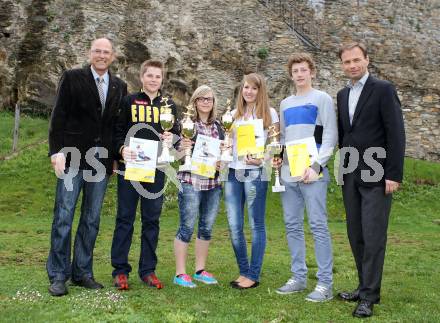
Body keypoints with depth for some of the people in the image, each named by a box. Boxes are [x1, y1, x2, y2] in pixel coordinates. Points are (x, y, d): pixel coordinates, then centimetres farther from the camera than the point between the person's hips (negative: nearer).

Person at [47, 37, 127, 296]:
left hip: (102, 161, 4)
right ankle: (58, 276, 8)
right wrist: (56, 151, -11)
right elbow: (59, 117, -3)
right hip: (73, 158, -3)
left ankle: (83, 272, 18)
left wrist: (117, 157, 6)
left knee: (92, 219, 8)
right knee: (63, 216, -1)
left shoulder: (120, 87, 11)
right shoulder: (72, 78, 1)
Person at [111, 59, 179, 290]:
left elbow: (176, 133, 16)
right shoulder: (128, 102, 5)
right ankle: (120, 270, 9)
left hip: (156, 168, 2)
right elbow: (117, 131, 2)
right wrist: (122, 149, -17)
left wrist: (171, 138, -7)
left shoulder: (169, 106, 12)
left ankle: (148, 269, 15)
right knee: (125, 217, 1)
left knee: (152, 219, 6)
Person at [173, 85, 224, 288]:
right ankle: (180, 273, 7)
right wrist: (181, 147, -22)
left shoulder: (218, 127, 14)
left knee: (207, 228, 11)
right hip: (190, 182, -5)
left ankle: (200, 270, 23)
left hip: (213, 183, 6)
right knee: (187, 227, -2)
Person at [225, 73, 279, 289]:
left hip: (255, 173, -5)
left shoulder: (269, 113, 3)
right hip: (233, 172, 5)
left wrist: (261, 159, -17)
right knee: (234, 226, 5)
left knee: (256, 224, 1)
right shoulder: (234, 114, 17)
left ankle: (253, 275, 9)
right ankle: (243, 271, 19)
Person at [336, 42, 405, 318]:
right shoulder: (343, 94, 15)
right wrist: (344, 166, 10)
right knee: (356, 235, 10)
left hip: (376, 176, -6)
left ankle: (369, 295, 1)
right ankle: (366, 286, 21)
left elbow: (396, 134, -10)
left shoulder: (383, 89, -5)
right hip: (351, 176, 7)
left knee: (373, 236, -6)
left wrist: (394, 174, -15)